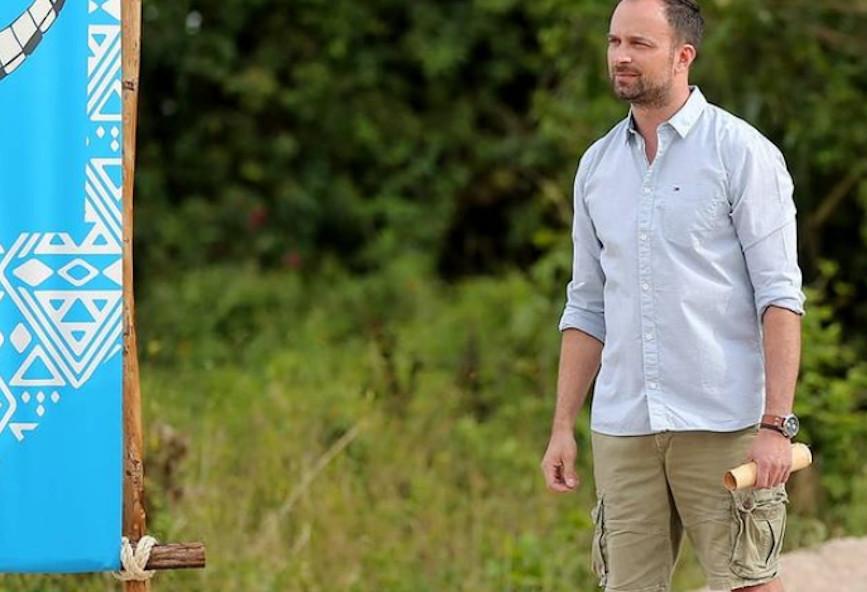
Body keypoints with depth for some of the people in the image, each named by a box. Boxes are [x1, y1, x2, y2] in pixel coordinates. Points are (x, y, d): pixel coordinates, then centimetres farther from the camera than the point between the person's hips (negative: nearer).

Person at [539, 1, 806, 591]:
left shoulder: (741, 152, -3)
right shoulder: (598, 165, 14)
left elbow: (780, 294, -8)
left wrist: (777, 424, -17)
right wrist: (563, 426, 12)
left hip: (723, 426, -5)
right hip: (623, 428, 5)